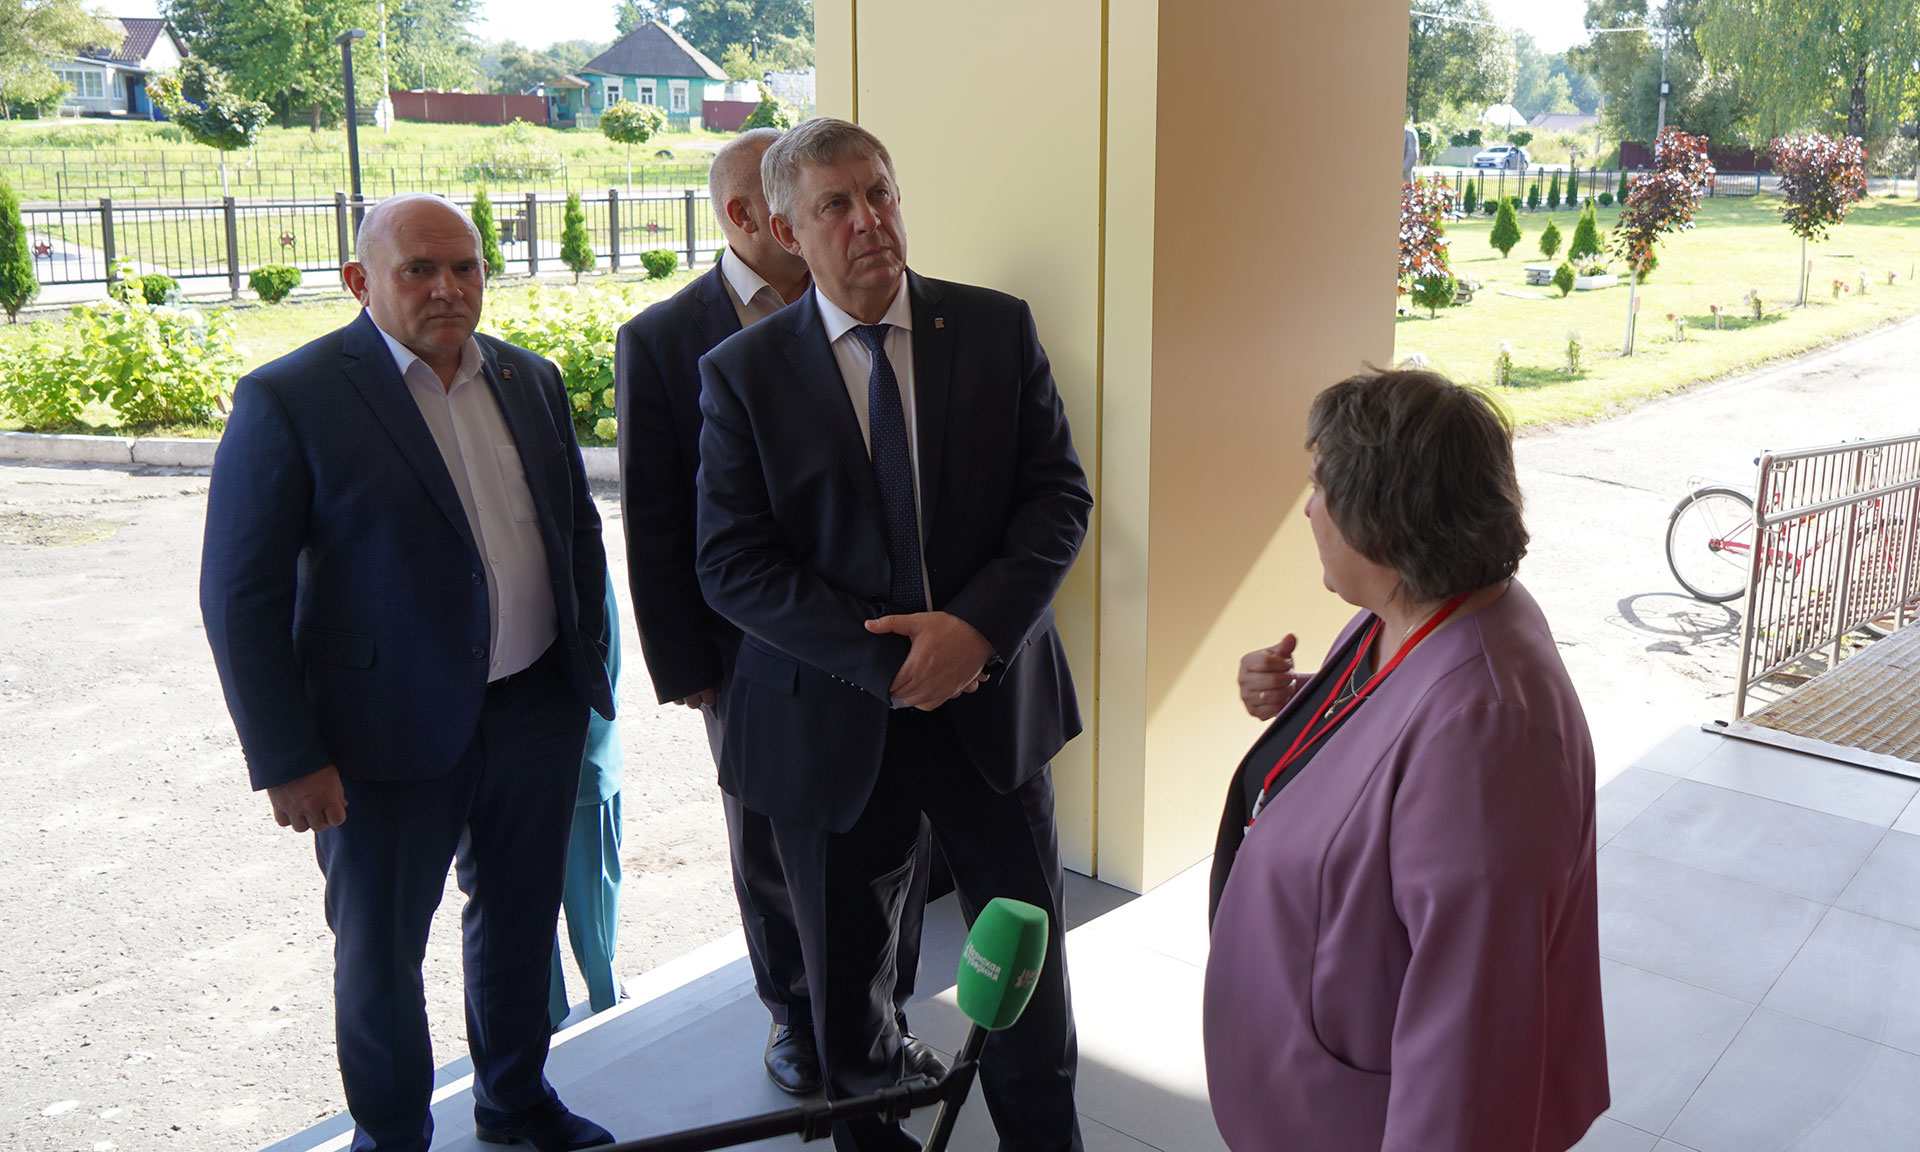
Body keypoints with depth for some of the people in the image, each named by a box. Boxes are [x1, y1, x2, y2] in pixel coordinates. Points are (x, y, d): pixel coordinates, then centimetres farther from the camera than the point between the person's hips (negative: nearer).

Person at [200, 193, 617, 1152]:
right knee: (380, 948, 13)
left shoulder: (528, 380, 6)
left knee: (520, 918, 21)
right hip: (390, 732, -5)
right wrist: (286, 760, -14)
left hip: (538, 710, 5)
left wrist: (588, 665, 11)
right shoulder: (289, 399, -12)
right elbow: (241, 597, -12)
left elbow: (577, 528, 15)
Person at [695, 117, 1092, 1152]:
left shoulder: (999, 329, -1)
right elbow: (732, 565, -9)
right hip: (833, 720, -1)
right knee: (847, 975, 16)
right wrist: (887, 660, -17)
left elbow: (1059, 494, -2)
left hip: (991, 698, 1)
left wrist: (978, 625, -18)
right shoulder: (741, 372, -5)